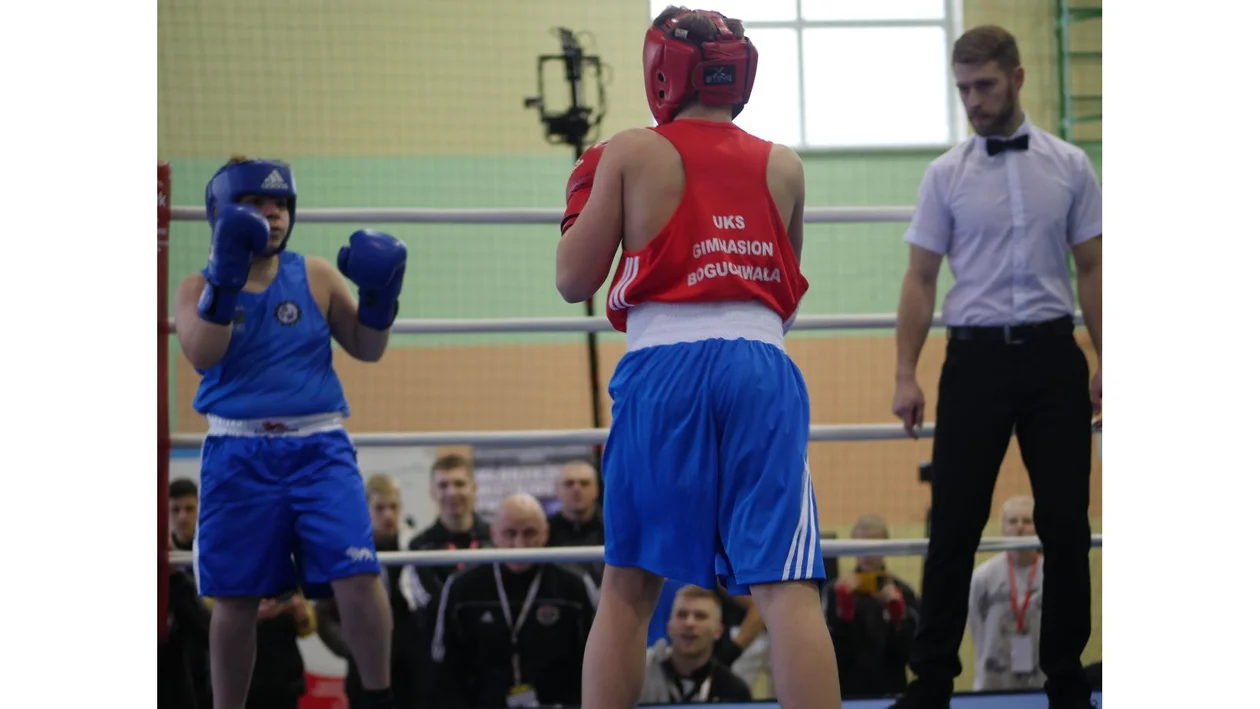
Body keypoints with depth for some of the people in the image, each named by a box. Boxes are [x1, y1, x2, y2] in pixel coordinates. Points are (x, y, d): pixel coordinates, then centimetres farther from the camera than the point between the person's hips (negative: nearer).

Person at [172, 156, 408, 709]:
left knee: (357, 576, -13)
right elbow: (201, 356, -14)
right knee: (235, 597, 4)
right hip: (238, 454, 0)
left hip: (318, 447, 0)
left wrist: (380, 296, -9)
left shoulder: (315, 277, 7)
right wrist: (226, 279, -22)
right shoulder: (200, 286, 4)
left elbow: (367, 349, 9)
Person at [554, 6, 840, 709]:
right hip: (763, 368, 1)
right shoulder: (784, 165, 13)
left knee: (629, 587, 11)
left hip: (663, 368, -1)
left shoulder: (629, 154, 5)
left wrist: (582, 199, 24)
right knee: (787, 589, -6)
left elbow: (574, 280, 7)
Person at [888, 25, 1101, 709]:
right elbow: (920, 279, 2)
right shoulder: (946, 175, 2)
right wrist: (906, 375, -4)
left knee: (1066, 524, 3)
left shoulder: (1070, 166, 5)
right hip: (976, 357, -1)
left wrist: (1105, 362, -1)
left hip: (1052, 356, 1)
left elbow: (1091, 268, 7)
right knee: (954, 526, -2)